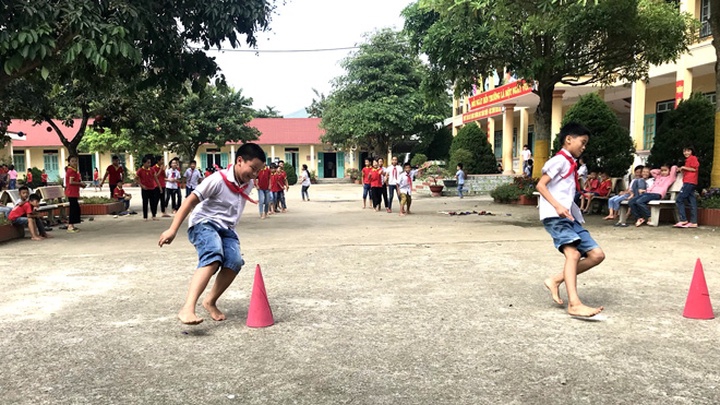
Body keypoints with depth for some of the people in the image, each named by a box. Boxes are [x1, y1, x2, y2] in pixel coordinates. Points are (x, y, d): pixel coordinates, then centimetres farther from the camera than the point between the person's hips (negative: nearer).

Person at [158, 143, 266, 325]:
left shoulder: (248, 184, 5)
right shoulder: (218, 179, -17)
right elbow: (191, 201, -19)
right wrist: (172, 229, -23)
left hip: (226, 229, 6)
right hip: (204, 223, -6)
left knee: (235, 262, -21)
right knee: (213, 257, -35)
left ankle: (210, 302, 1)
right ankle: (187, 309, -45)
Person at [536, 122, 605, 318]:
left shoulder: (571, 164, 25)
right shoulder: (560, 160, -2)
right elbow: (540, 185, -12)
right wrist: (557, 206, -22)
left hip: (569, 217, 9)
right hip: (554, 216, -9)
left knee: (597, 254, 1)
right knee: (573, 253, -25)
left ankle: (556, 280, 6)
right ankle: (574, 304, -32)